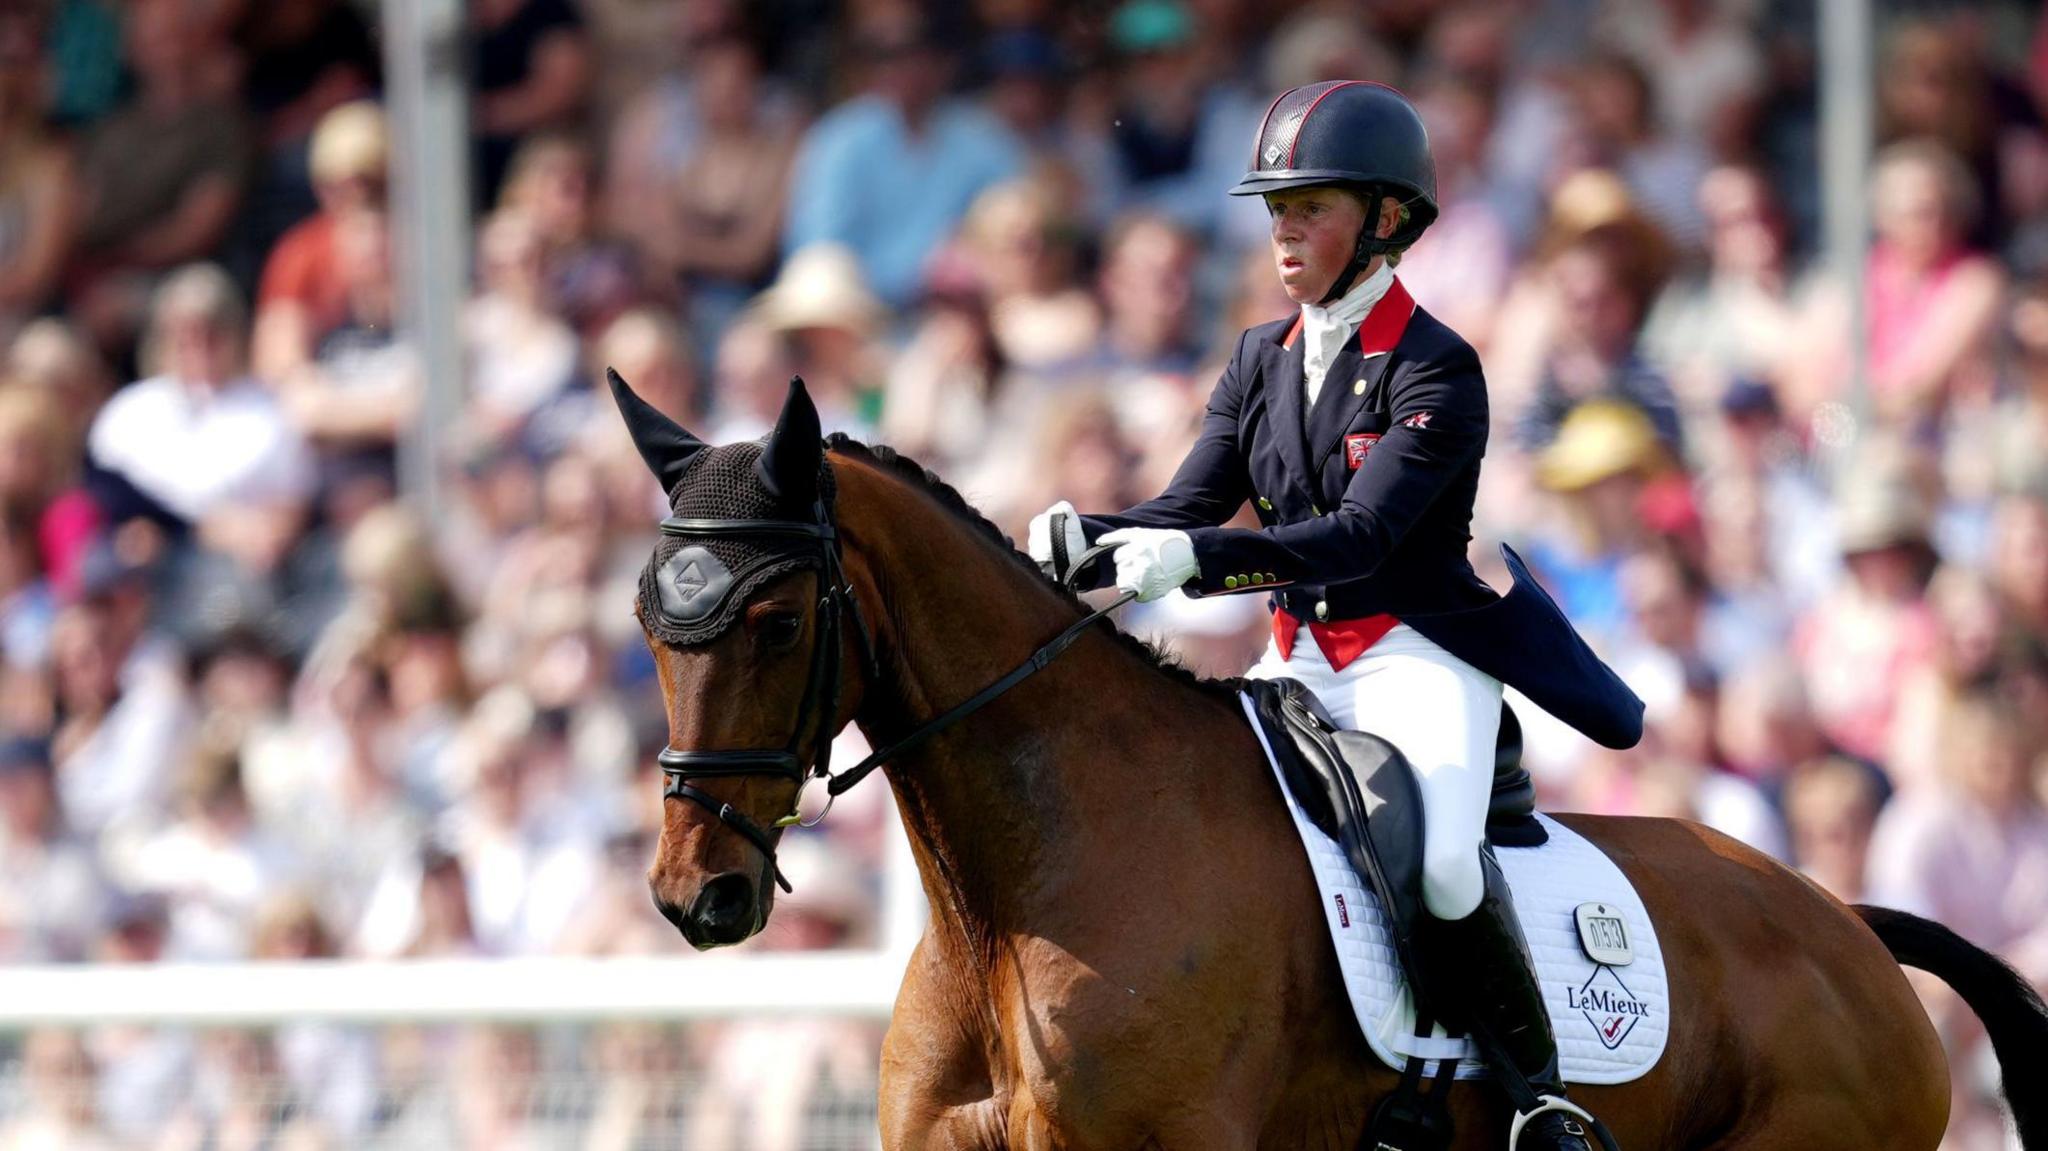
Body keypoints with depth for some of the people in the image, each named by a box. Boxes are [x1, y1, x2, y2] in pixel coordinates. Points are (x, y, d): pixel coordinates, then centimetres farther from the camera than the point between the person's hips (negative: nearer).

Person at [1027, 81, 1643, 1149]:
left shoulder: (1435, 369, -10)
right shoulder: (1261, 361, 12)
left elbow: (1362, 535, -22)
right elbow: (1182, 512, 6)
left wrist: (1196, 557, -34)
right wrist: (1085, 534, -17)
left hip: (1420, 654, -7)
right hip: (1301, 662, 7)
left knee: (1436, 858, -33)